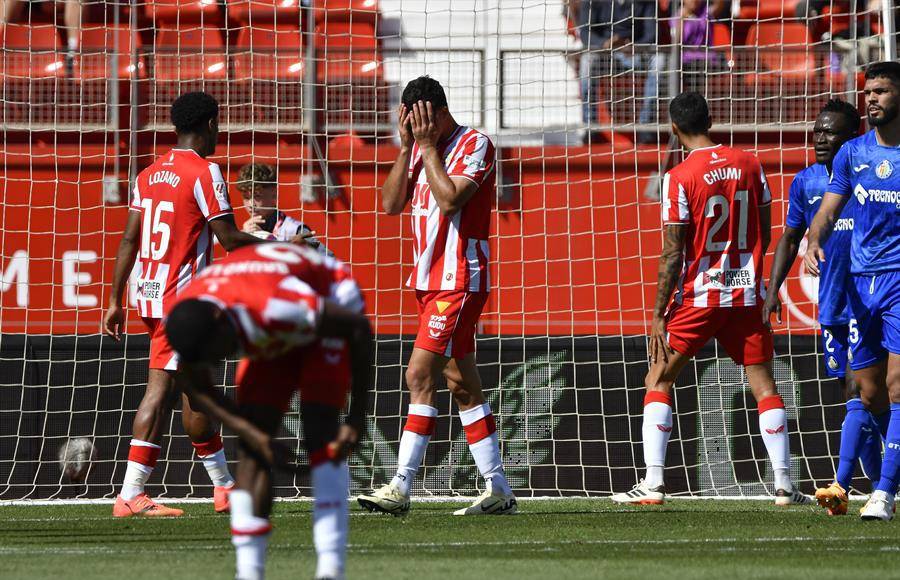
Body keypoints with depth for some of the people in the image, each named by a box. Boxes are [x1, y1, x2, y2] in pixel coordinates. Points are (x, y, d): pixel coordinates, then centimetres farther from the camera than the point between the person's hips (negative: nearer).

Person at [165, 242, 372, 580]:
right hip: (275, 338, 6)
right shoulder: (188, 324, -26)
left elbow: (359, 327, -31)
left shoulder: (275, 304, -44)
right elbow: (197, 388, -7)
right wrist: (249, 433, -22)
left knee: (320, 435, -21)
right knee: (253, 450, -6)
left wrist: (357, 417, -27)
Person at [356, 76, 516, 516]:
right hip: (430, 281, 9)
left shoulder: (475, 144, -9)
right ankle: (498, 489, 11)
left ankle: (400, 488, -17)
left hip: (459, 283, -9)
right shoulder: (420, 148, 14)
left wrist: (428, 146, -15)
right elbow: (391, 203, 7)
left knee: (420, 375, -15)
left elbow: (449, 200, -21)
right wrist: (407, 147, -1)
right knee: (462, 385, 8)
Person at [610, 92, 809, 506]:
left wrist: (659, 314, -6)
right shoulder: (749, 165, 3)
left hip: (698, 296, -4)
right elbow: (765, 233, 11)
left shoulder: (680, 178, -11)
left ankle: (653, 483, -3)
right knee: (763, 383, 8)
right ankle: (785, 485, 4)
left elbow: (673, 254, -11)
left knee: (658, 381, 6)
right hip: (747, 294, 4)